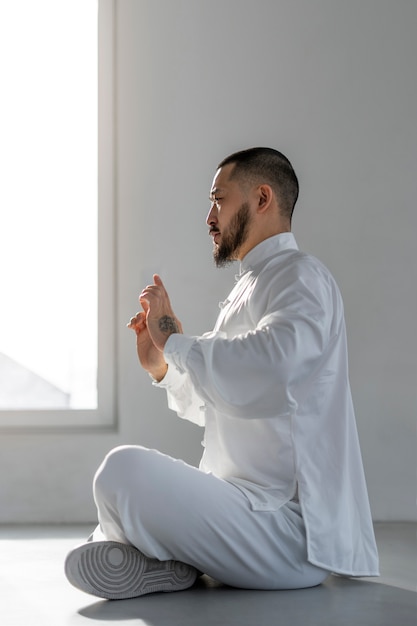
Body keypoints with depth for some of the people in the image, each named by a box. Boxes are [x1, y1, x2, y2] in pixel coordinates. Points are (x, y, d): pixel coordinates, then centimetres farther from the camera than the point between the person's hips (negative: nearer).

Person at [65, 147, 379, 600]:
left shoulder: (301, 277, -11)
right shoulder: (248, 288, 19)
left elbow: (271, 365, -35)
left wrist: (175, 341, -18)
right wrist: (162, 366, 10)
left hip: (288, 529, -10)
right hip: (245, 502, 10)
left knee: (124, 469, -28)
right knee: (84, 564, 16)